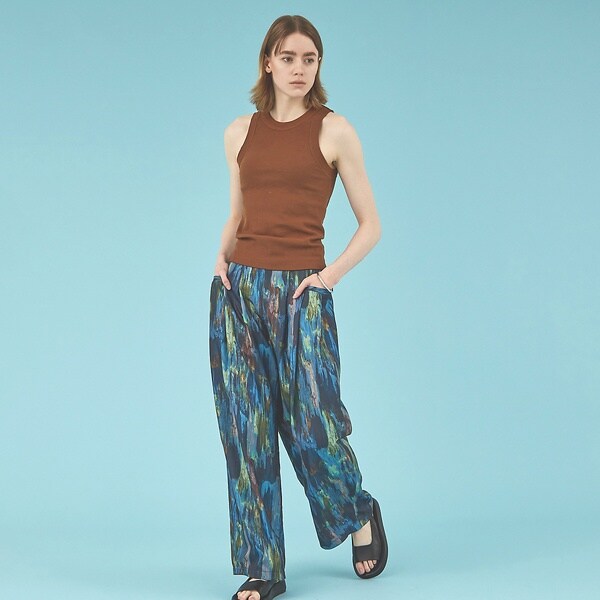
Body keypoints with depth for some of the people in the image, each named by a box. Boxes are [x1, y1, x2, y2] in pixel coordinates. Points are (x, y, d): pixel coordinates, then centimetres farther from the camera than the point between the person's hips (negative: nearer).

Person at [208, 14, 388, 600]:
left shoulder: (333, 130, 1)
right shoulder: (240, 133, 11)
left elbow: (371, 225, 4)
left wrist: (330, 275, -8)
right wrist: (222, 258, 4)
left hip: (301, 293, -3)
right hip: (239, 290, 4)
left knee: (312, 426, -5)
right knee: (246, 430, 3)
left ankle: (360, 513, 26)